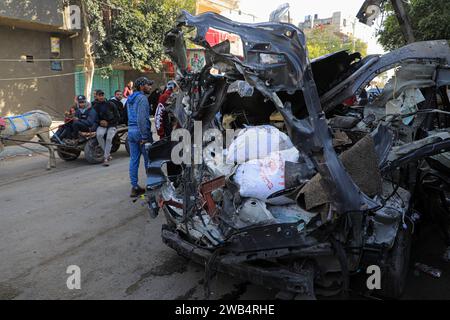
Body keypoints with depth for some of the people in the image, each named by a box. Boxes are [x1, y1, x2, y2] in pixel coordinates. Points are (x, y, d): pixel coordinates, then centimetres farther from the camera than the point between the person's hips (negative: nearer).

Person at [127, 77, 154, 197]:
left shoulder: (130, 99, 18)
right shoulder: (142, 98, -11)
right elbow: (141, 118, -20)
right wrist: (144, 136, -20)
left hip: (131, 131, 9)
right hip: (140, 131, -8)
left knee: (134, 160, 9)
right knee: (148, 160, 2)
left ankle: (134, 187, 13)